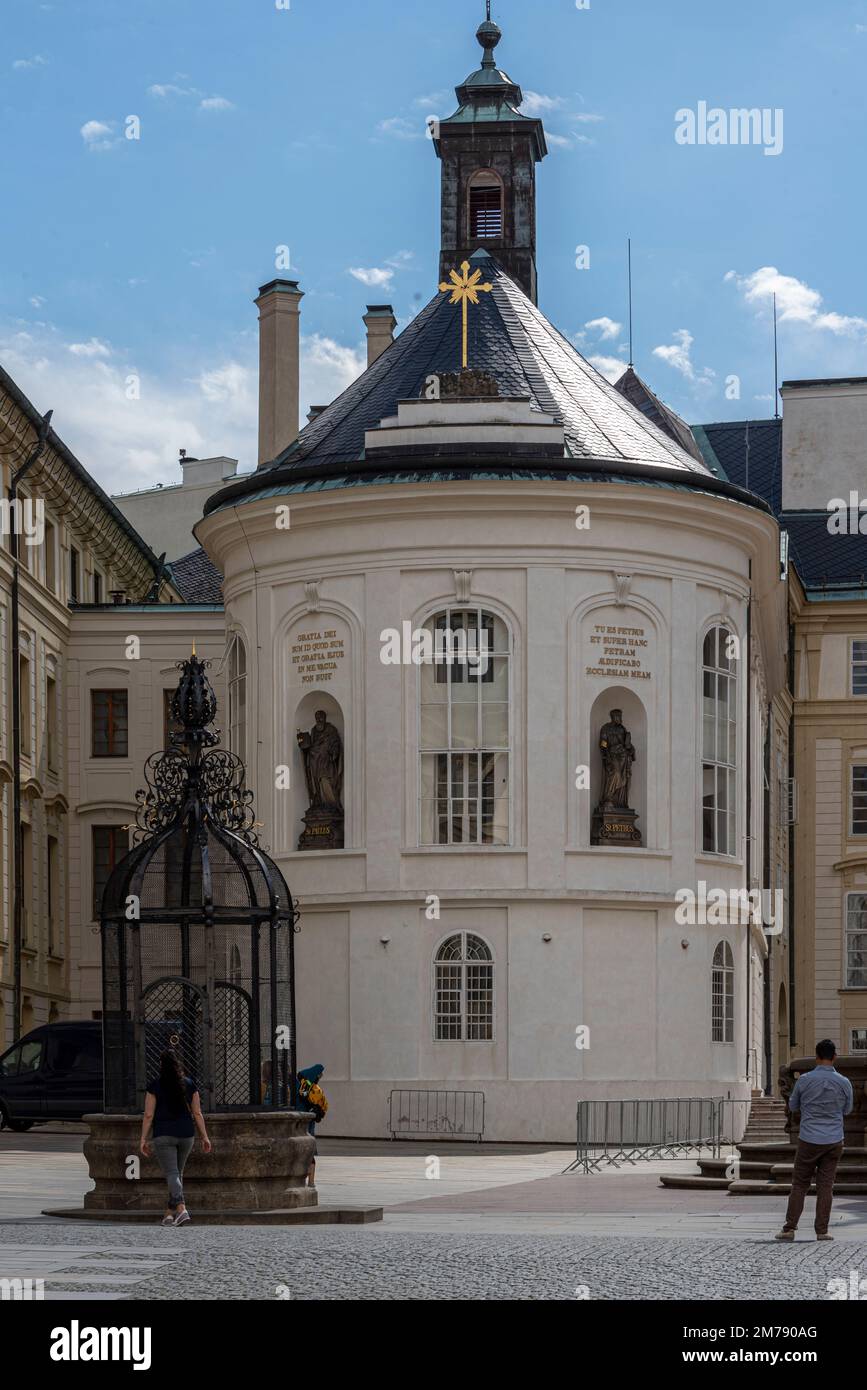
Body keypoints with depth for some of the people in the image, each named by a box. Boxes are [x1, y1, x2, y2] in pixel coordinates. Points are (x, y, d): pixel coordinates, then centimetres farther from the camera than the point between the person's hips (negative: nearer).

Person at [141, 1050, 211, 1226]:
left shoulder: (155, 1085, -4)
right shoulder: (189, 1084, 5)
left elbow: (148, 1115, -6)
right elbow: (197, 1113, 4)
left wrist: (144, 1139, -1)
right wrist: (204, 1137, 8)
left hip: (163, 1135, -4)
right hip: (186, 1134, 4)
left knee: (171, 1173, -7)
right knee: (177, 1172, 17)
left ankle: (182, 1209, -27)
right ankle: (170, 1213, 22)